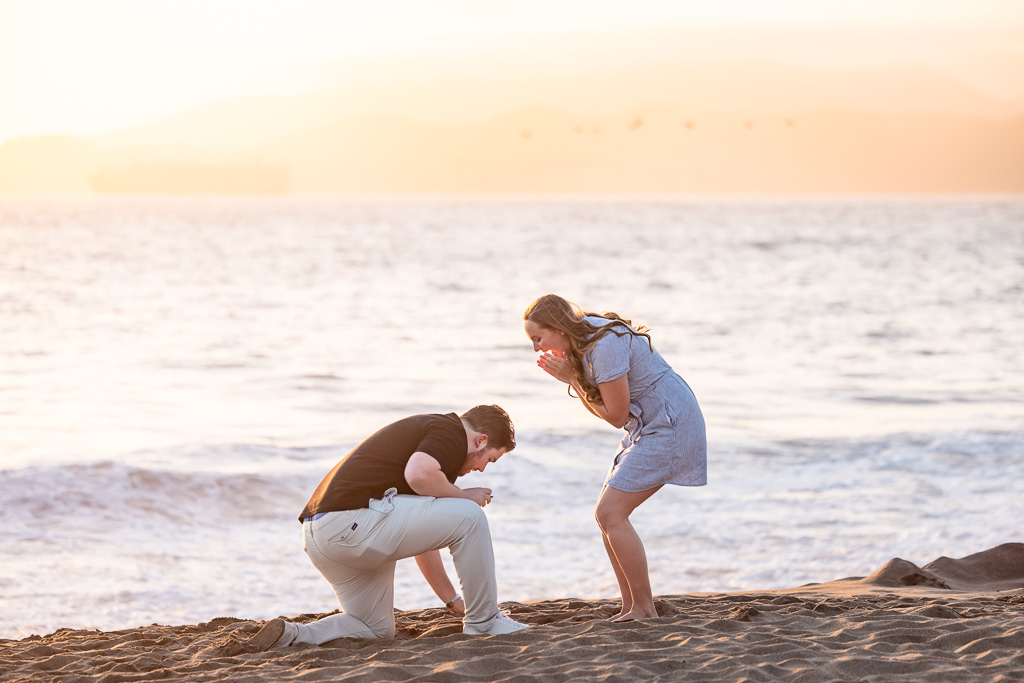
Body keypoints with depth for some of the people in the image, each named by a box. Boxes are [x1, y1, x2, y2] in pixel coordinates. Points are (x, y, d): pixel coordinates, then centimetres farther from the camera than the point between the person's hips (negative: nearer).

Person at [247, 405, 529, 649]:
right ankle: (484, 624, 4)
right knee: (469, 517, -6)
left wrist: (452, 600, 37)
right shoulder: (452, 432, 0)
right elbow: (418, 475, -24)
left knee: (378, 630, 23)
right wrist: (464, 495, -3)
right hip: (351, 520, -10)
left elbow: (423, 535, 35)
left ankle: (291, 635, 4)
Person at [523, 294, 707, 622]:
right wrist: (571, 378, -5)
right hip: (648, 427, 10)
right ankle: (631, 607, 8)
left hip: (669, 424, -10)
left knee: (612, 513, -13)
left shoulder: (605, 346, -23)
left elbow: (616, 416, -17)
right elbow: (599, 407, 11)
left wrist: (571, 378, -12)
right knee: (606, 514, 6)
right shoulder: (583, 342, 7)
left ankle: (644, 609, -7)